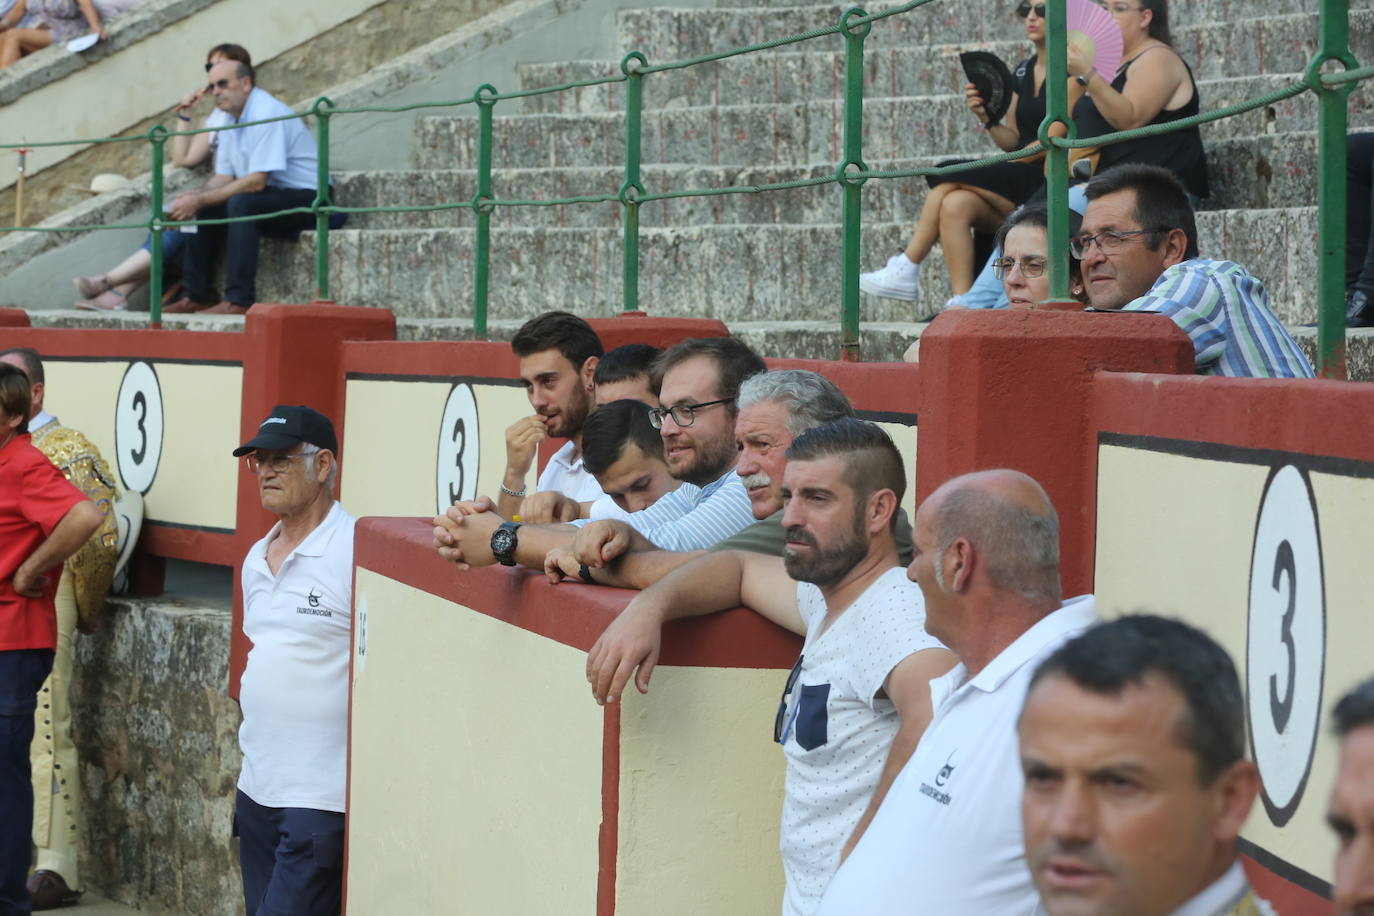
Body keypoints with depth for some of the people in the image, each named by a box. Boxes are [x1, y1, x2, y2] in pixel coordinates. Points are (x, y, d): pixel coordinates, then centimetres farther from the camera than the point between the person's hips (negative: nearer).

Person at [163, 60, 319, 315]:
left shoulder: (267, 114, -20)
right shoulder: (231, 118, 10)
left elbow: (257, 181, -26)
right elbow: (224, 177, 11)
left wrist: (199, 200, -24)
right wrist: (193, 197, -10)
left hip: (306, 198, -10)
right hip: (271, 197, 10)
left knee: (240, 204, -32)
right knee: (203, 210, 2)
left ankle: (239, 301, -32)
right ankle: (197, 295, 6)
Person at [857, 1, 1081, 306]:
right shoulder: (1023, 71, 20)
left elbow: (1054, 139, -11)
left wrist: (997, 168, -13)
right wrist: (986, 117, -2)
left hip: (1048, 181, -6)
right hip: (1018, 182, 7)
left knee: (949, 179, -21)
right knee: (955, 204, -24)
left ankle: (907, 268, -16)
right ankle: (962, 302, -30)